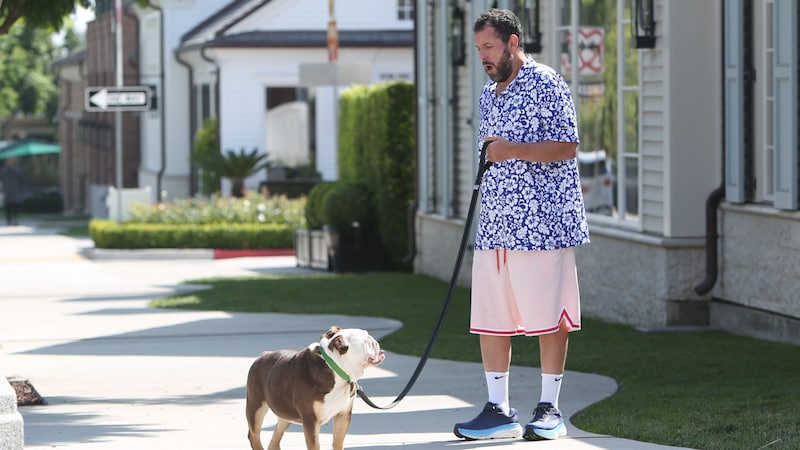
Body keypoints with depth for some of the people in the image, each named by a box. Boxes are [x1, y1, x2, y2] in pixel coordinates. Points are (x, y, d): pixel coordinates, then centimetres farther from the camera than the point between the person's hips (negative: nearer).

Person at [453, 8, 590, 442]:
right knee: (489, 317, 4)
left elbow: (567, 147, -12)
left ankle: (549, 409, 4)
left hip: (541, 222, -8)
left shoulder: (545, 83, -5)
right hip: (494, 223, 8)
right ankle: (498, 410, 9)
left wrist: (512, 150, -20)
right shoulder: (489, 94, 19)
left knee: (548, 316, -2)